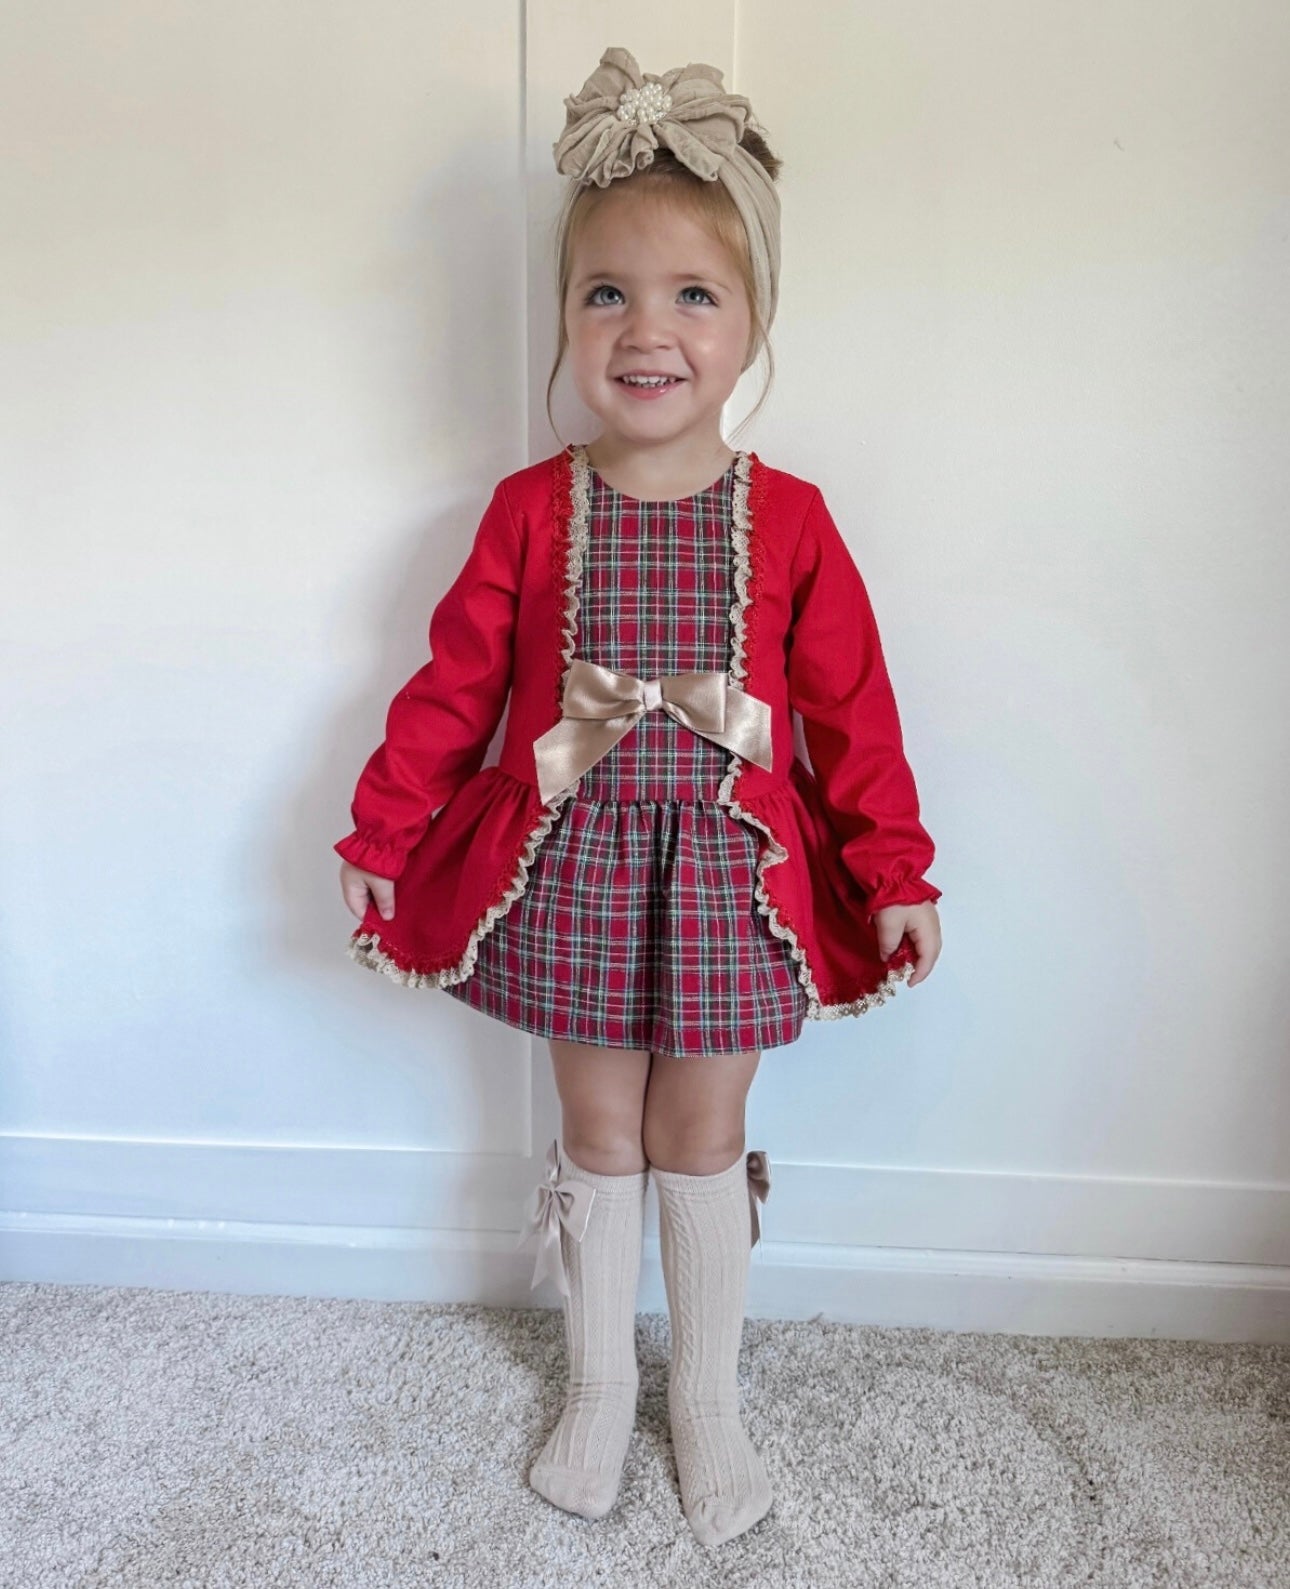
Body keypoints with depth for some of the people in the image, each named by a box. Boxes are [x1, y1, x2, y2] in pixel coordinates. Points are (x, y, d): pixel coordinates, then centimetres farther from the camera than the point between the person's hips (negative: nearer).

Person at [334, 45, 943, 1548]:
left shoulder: (788, 518, -4)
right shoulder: (530, 510, -3)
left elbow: (851, 708, -1)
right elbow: (452, 685, 1)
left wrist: (898, 872, 0)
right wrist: (377, 835, 4)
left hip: (729, 870, 0)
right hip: (569, 867, 1)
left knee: (702, 1139, 13)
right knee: (599, 1133, 15)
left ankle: (708, 1398, 37)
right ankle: (599, 1384, 39)